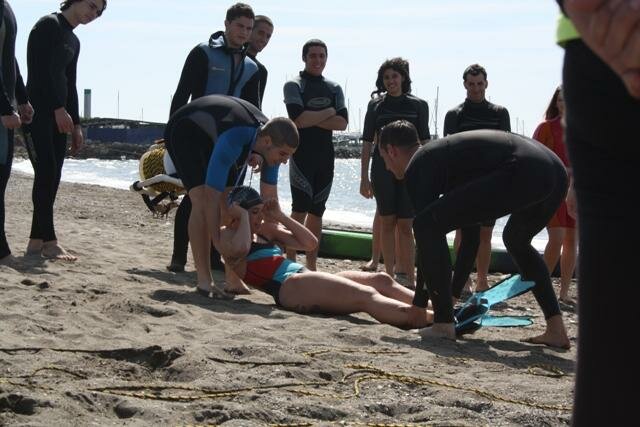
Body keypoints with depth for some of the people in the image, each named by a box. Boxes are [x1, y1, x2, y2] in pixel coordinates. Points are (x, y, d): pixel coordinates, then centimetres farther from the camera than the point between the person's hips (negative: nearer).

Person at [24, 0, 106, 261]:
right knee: (46, 173, -13)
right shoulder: (49, 25, -5)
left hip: (59, 114, 8)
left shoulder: (74, 42, 19)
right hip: (37, 110, -8)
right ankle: (49, 241, -14)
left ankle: (36, 241, 3)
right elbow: (41, 70, -15)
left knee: (52, 178, 2)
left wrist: (76, 125, 14)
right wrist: (59, 109, -20)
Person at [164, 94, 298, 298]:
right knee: (202, 201, -24)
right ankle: (204, 281, -24)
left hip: (213, 132, 8)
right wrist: (221, 248, -42)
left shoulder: (270, 142, -20)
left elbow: (270, 197, -10)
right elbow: (212, 197, -43)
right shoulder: (232, 142, -43)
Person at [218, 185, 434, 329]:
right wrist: (243, 217, -2)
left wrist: (280, 216, 18)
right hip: (288, 288, -9)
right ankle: (433, 318, -41)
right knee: (367, 296, -26)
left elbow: (310, 243, 24)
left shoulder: (265, 230, 30)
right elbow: (240, 250, -19)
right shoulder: (228, 234, 8)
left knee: (381, 280, -10)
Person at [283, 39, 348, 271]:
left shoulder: (334, 89, 14)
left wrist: (311, 119, -9)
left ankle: (311, 265, 11)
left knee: (317, 211, 7)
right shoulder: (294, 86, -1)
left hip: (325, 156, 5)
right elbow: (298, 119, -16)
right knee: (300, 209, -13)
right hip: (302, 154, -5)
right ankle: (291, 261, -12)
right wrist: (328, 112, -6)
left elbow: (342, 123, 1)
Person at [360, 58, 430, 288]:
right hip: (382, 170, 1)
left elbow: (424, 143, 5)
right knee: (387, 222, 2)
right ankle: (390, 274, 7)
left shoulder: (418, 106, 5)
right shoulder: (376, 105, 7)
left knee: (405, 225, -5)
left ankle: (408, 275, -4)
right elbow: (367, 142, 8)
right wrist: (364, 177, 3)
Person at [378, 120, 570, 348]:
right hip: (556, 172, 9)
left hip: (522, 173, -9)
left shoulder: (417, 167, 9)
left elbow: (429, 231, 6)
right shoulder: (445, 154, 36)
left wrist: (419, 304, 15)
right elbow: (471, 234, 39)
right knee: (516, 240, 36)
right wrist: (454, 293, 45)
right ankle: (556, 329, 26)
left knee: (426, 225, -2)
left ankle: (443, 324, -1)